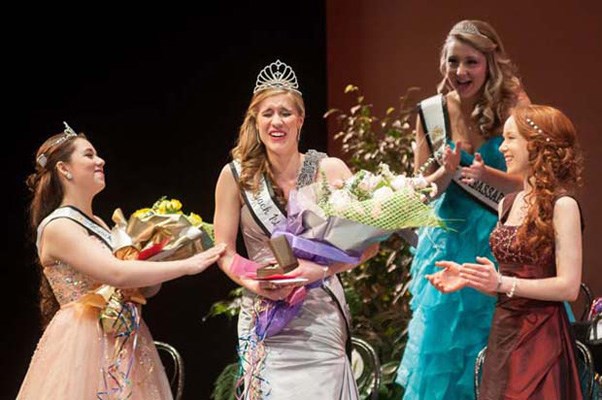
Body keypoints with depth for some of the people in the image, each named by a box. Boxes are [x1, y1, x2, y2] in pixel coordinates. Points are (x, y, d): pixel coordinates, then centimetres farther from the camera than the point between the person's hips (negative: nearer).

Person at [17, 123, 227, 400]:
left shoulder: (97, 224, 17)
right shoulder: (57, 227, -10)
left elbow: (144, 289, 16)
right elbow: (117, 274, -22)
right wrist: (188, 265, -19)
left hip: (124, 342, 8)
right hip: (84, 343, -8)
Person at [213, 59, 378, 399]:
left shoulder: (330, 170, -2)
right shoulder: (236, 176, -1)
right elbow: (225, 253, 3)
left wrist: (322, 269, -20)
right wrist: (255, 283, -15)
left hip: (320, 315, 0)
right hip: (264, 317, 0)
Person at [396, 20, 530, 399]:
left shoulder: (511, 107, -9)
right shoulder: (432, 112, -1)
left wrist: (487, 175, -26)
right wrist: (448, 171, -17)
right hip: (449, 240, 2)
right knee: (443, 346, 6)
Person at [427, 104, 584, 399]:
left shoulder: (561, 205, -10)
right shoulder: (507, 205, 11)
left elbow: (569, 287, -15)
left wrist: (501, 283, -21)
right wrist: (467, 278, 0)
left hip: (541, 337, -7)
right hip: (503, 331, 7)